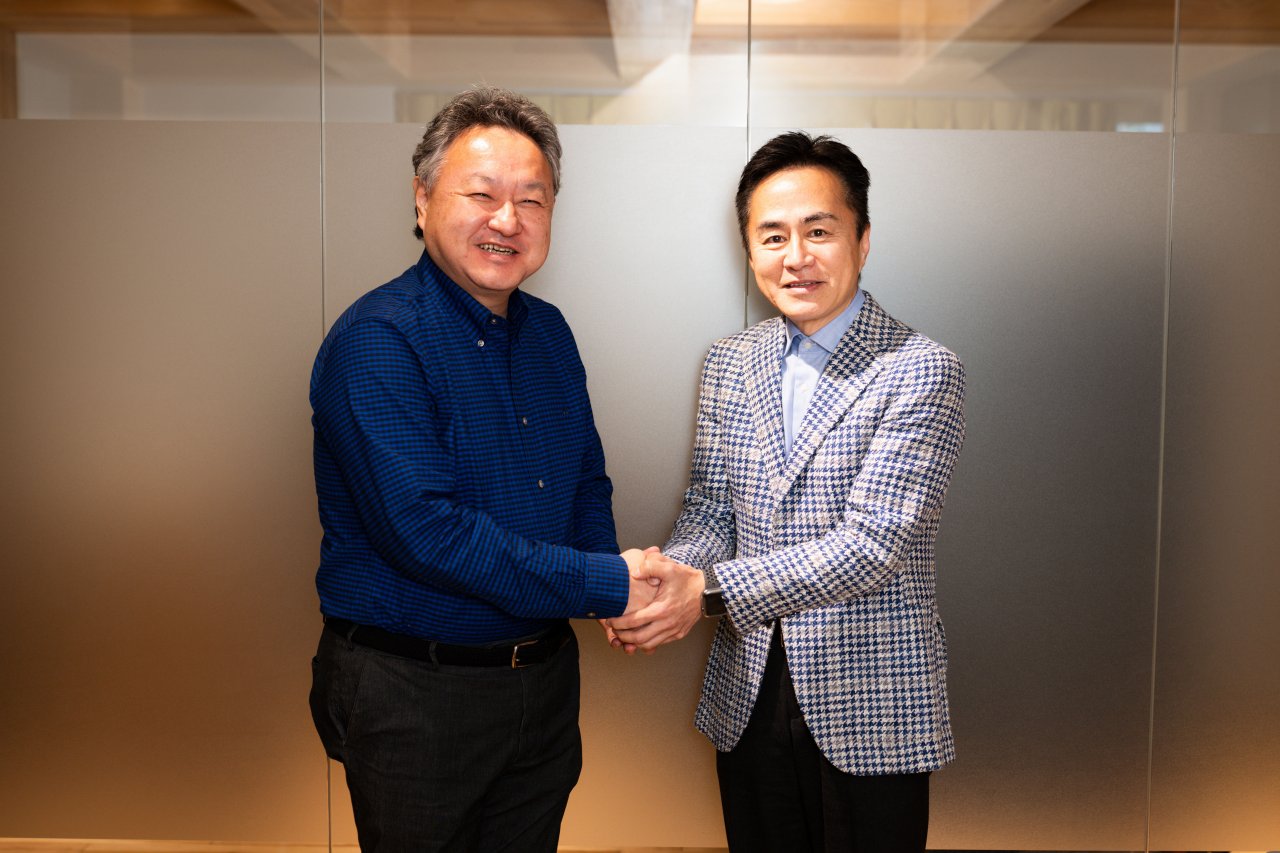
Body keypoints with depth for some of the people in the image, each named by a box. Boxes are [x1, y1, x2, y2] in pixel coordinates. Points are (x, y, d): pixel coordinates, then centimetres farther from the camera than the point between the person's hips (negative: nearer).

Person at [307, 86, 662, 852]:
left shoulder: (549, 333, 5)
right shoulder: (376, 342, -18)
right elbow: (425, 532, -27)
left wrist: (619, 587, -5)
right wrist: (605, 585, -21)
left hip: (545, 672, 7)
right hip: (414, 693, -6)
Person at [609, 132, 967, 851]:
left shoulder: (922, 371, -13)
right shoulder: (730, 364, 5)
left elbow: (873, 543, -20)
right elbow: (710, 509, 6)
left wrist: (708, 591, -24)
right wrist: (662, 582, -15)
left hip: (869, 710, -4)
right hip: (748, 695, 4)